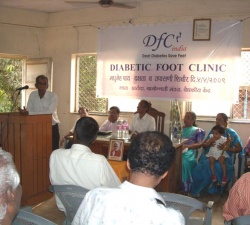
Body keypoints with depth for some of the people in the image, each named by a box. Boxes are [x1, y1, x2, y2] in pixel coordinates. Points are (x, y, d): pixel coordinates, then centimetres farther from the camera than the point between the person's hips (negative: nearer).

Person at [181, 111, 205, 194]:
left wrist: (186, 146, -14)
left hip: (188, 152, -2)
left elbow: (199, 144, 3)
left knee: (185, 162, -38)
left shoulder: (198, 131, 18)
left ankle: (185, 191, -28)